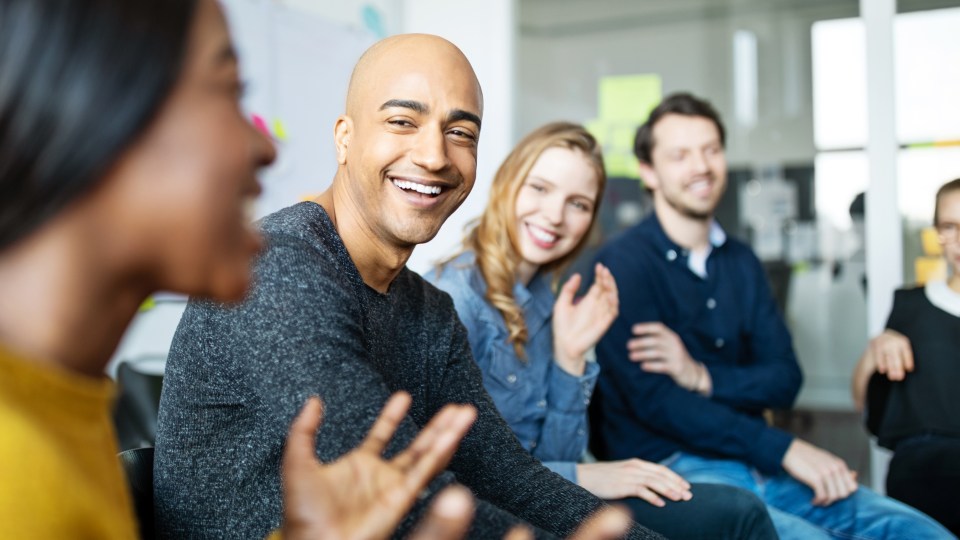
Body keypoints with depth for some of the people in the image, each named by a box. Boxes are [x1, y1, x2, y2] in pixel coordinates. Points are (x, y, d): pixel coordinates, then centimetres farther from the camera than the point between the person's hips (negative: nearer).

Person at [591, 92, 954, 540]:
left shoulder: (741, 263, 16)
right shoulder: (624, 264, -6)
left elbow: (785, 379, 9)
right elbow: (654, 400, -15)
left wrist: (703, 377, -12)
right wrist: (784, 449, -16)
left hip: (753, 463, 7)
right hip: (672, 469, -6)